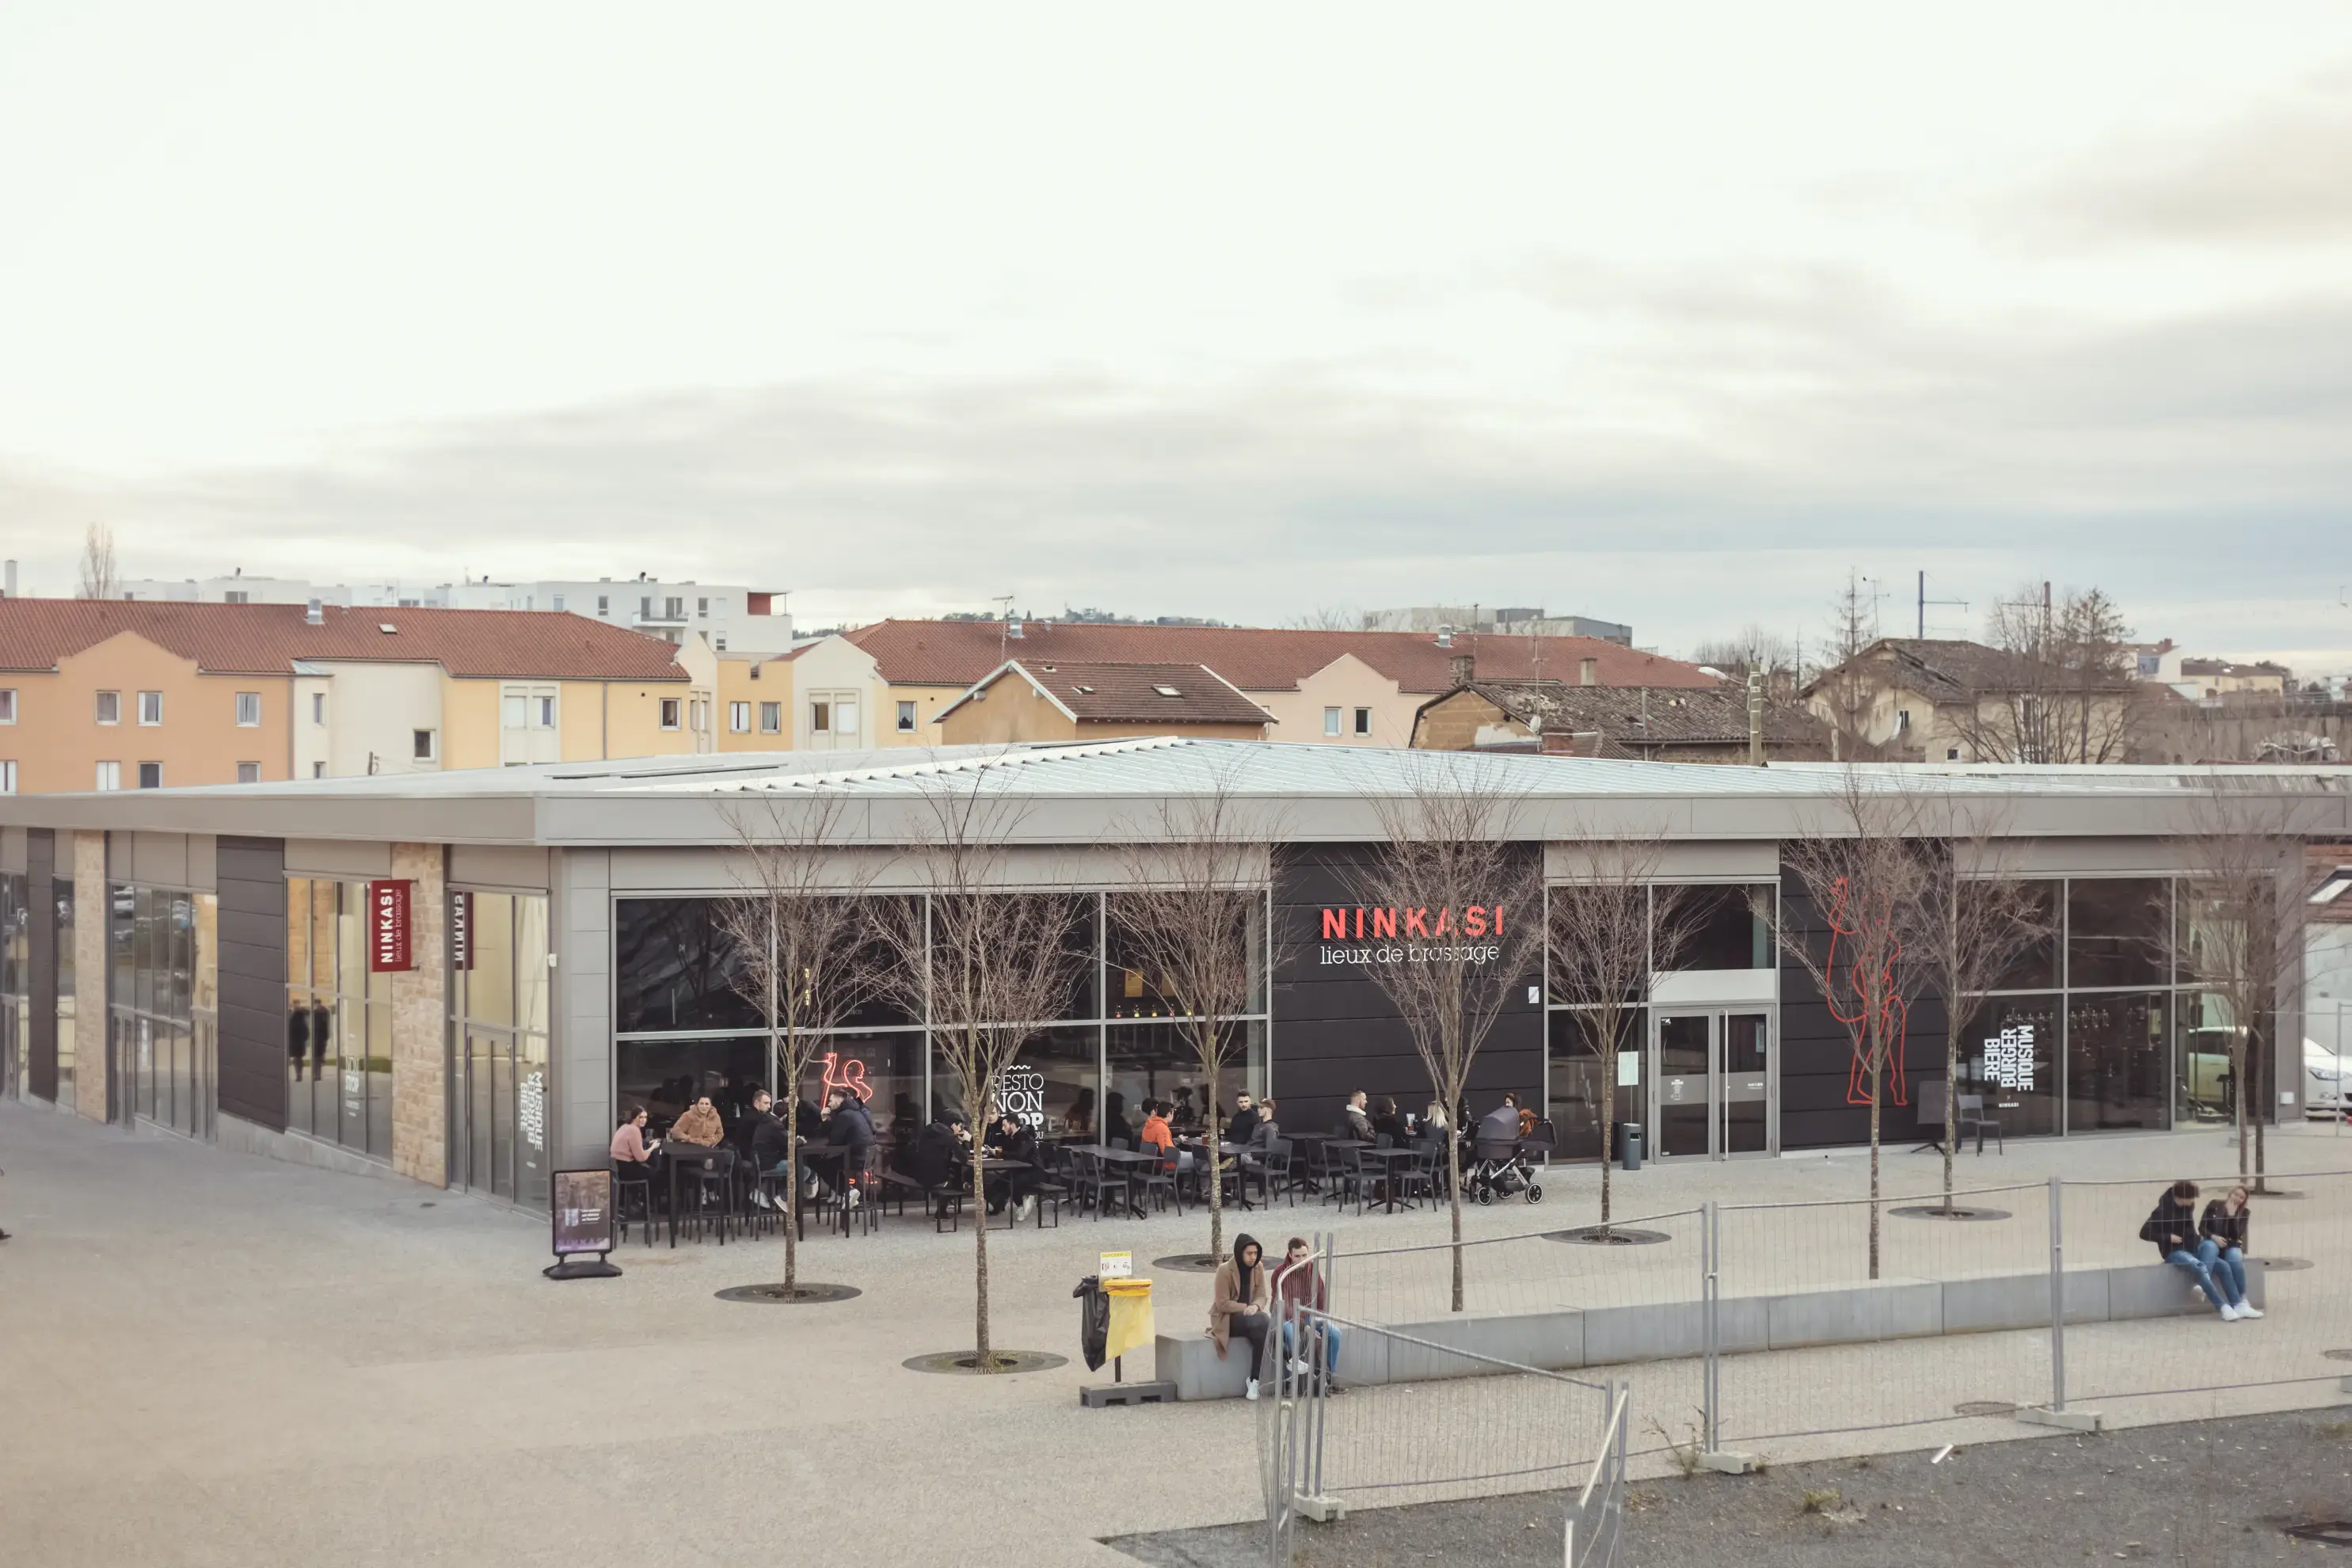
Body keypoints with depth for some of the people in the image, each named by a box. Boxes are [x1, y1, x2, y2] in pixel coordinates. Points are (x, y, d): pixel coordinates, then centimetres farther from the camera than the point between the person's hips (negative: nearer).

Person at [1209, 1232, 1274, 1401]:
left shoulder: (1258, 1267, 3)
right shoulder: (1225, 1270, -13)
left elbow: (1262, 1296, 3)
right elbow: (1222, 1303, -14)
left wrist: (1256, 1306, -21)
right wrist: (1246, 1307, -21)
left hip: (1251, 1316, 5)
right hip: (1227, 1318, -5)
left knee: (1262, 1331, -32)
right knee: (1262, 1324, -34)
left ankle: (1254, 1381, -27)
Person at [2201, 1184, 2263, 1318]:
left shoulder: (2243, 1213, 7)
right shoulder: (2215, 1205, 2)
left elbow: (2236, 1235, -8)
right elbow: (2201, 1228, -1)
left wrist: (2232, 1215, -16)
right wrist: (2213, 1237, -19)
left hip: (2231, 1246, 2)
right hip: (2212, 1243, -2)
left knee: (2235, 1259, -35)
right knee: (2224, 1266, -34)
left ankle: (2240, 1303, -32)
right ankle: (2240, 1304, -39)